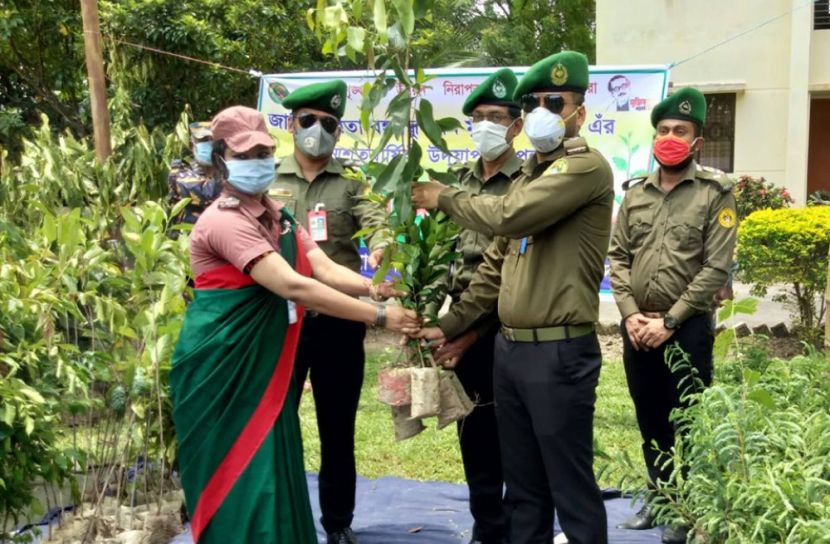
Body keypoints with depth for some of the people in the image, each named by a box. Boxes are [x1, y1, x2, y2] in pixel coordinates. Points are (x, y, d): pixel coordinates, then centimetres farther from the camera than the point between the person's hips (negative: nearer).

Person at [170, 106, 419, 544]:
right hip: (221, 364, -8)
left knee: (271, 470, 13)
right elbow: (294, 286, -28)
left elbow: (325, 269, -2)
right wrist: (380, 316, -28)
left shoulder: (277, 216, 11)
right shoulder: (223, 221, -18)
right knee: (238, 477, -1)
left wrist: (374, 287, -21)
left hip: (263, 360, 8)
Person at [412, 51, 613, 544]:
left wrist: (445, 198, -6)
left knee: (571, 486, 3)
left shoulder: (587, 167, -10)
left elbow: (509, 215, -23)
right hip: (508, 349, 8)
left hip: (559, 354, -8)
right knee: (523, 484, 17)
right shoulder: (528, 176, 18)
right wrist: (451, 326, 14)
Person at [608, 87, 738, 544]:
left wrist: (669, 321, -14)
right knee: (649, 420, 15)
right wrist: (631, 315, -6)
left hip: (687, 329, -4)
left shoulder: (714, 194, -5)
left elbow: (715, 269, -10)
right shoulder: (635, 193, 8)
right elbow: (617, 257, 6)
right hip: (636, 329, 5)